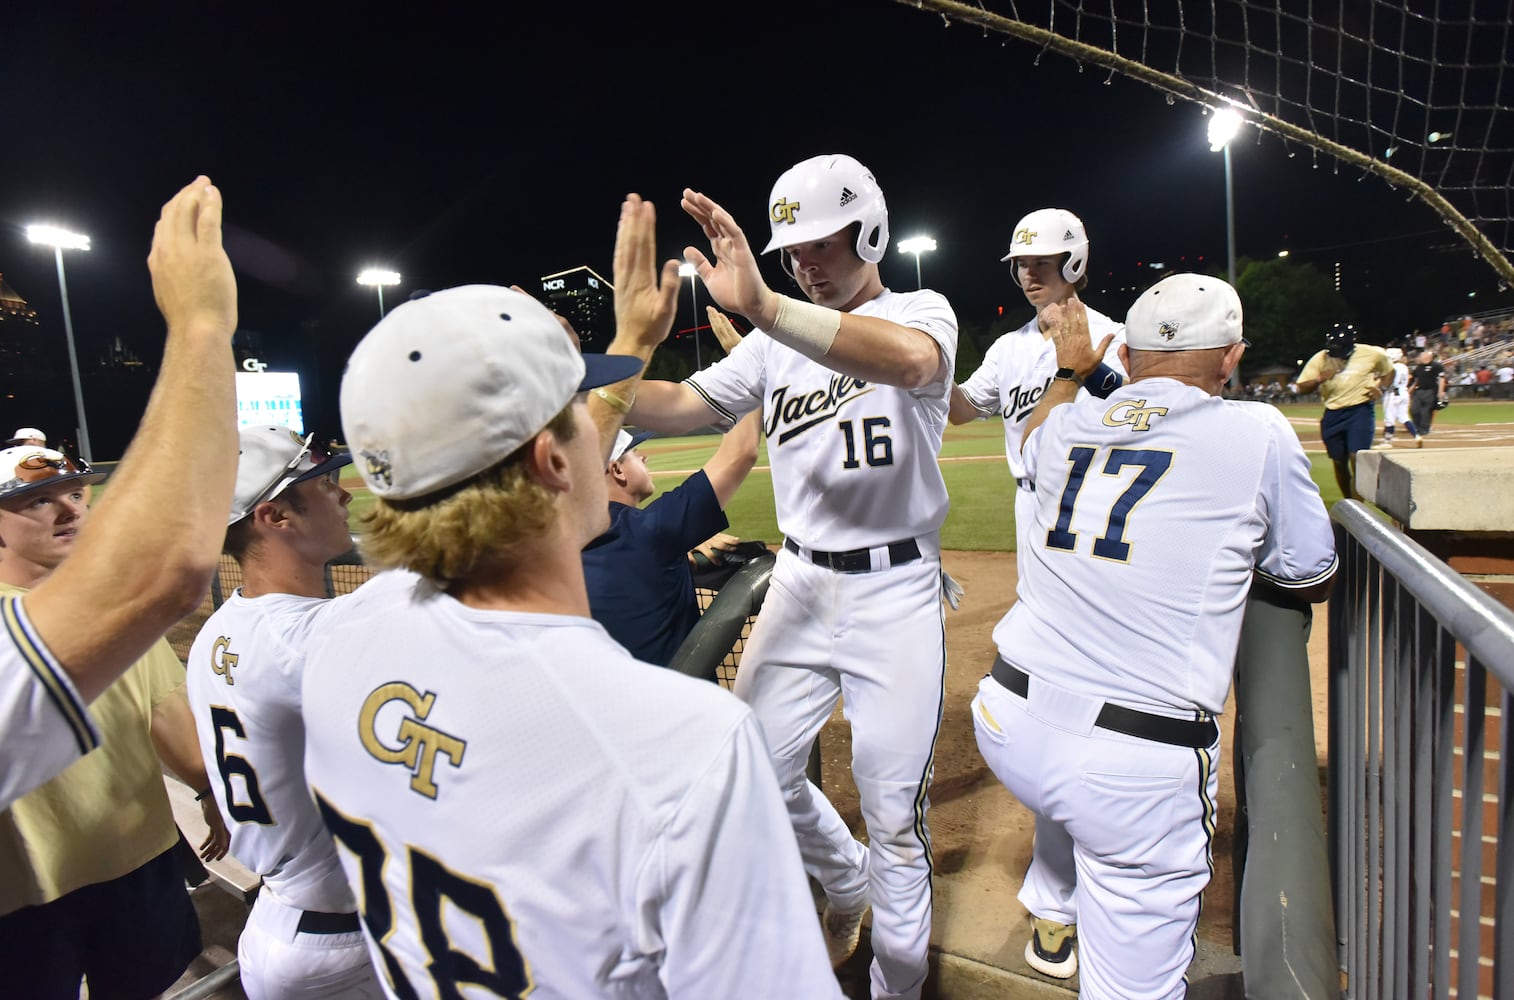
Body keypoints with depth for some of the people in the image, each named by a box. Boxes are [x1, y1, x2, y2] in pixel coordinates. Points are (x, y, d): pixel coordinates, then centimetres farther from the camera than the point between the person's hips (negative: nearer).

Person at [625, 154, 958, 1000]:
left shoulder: (922, 311, -6)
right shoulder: (779, 338, 9)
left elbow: (911, 362, -32)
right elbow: (682, 406, -1)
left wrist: (761, 306, -44)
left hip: (895, 593, -4)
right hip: (800, 584, 5)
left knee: (895, 815, 5)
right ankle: (847, 881, 43)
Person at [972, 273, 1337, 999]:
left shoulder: (1068, 424, 8)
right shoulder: (1259, 433, -1)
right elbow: (1313, 582, 14)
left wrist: (1069, 370, 44)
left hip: (1007, 722, 4)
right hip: (1136, 767, -3)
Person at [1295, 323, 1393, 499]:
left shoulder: (1371, 354, -4)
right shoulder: (1320, 359, -3)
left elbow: (1389, 371, 13)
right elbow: (1302, 387, -3)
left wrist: (1380, 387, -5)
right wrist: (1320, 379, -22)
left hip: (1360, 412, -3)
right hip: (1332, 414, 3)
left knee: (1357, 459, -15)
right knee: (1339, 463, 12)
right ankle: (1348, 503, 30)